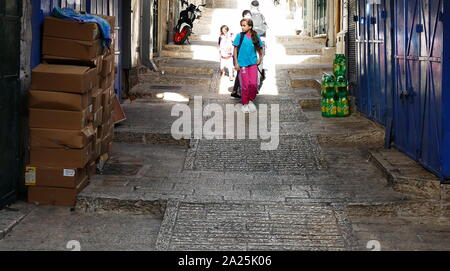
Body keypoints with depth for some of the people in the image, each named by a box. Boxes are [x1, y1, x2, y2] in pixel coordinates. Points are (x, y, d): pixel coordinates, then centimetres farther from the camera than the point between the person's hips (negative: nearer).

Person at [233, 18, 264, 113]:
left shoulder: (256, 36, 0)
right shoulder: (239, 36, -4)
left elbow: (260, 48, 15)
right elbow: (235, 49, 0)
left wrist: (260, 58, 8)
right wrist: (236, 63, -3)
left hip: (253, 63, 2)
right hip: (242, 64, -2)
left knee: (254, 84, -4)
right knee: (245, 85, 1)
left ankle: (251, 101, 19)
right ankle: (244, 104, 17)